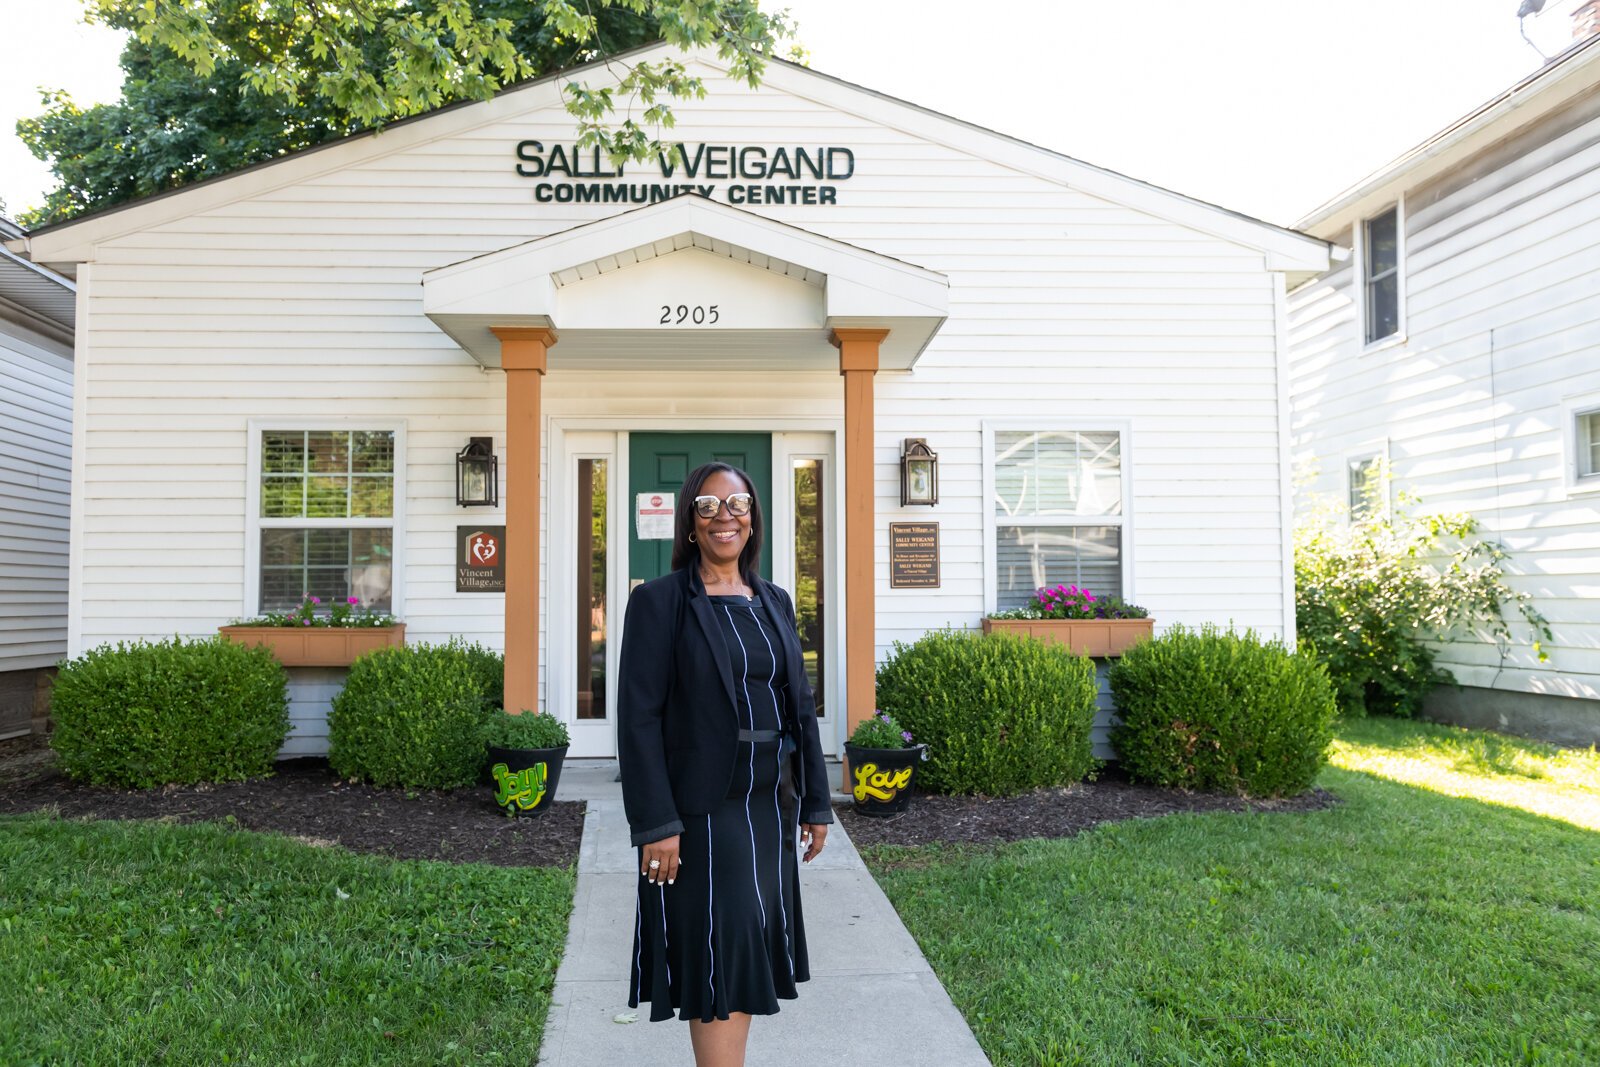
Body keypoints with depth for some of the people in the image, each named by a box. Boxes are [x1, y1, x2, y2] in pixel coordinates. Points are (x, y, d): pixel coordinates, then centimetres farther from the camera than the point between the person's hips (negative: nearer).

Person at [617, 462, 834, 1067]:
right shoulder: (659, 601, -7)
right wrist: (655, 824, -17)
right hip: (702, 811, -6)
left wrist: (815, 802, 10)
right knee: (719, 953, -2)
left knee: (752, 949, 14)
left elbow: (801, 708, 12)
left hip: (770, 806, 6)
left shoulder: (773, 603, 10)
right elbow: (638, 717, -12)